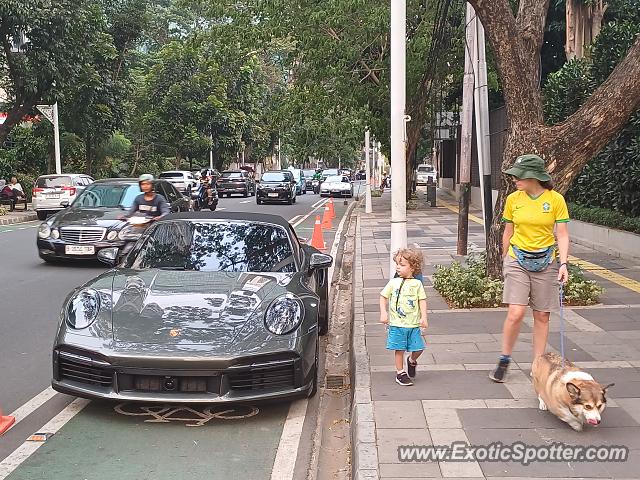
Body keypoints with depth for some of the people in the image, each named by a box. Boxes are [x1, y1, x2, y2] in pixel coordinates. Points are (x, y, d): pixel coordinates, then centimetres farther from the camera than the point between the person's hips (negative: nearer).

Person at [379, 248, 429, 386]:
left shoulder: (417, 284, 0)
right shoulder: (393, 283, 0)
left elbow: (422, 301, 1)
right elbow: (383, 297, 6)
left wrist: (423, 317, -8)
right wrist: (383, 313, -4)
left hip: (413, 324, 1)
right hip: (397, 324, 0)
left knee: (418, 348, 2)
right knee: (399, 349, 4)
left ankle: (412, 360, 34)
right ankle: (400, 373, 18)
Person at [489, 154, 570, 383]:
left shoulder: (556, 200, -6)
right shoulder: (513, 199, 0)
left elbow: (562, 235, -5)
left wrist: (563, 263, -16)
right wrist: (505, 260, 16)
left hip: (546, 262, 0)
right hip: (518, 260, 0)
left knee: (542, 316, 7)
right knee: (516, 313, -10)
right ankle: (504, 360, 8)